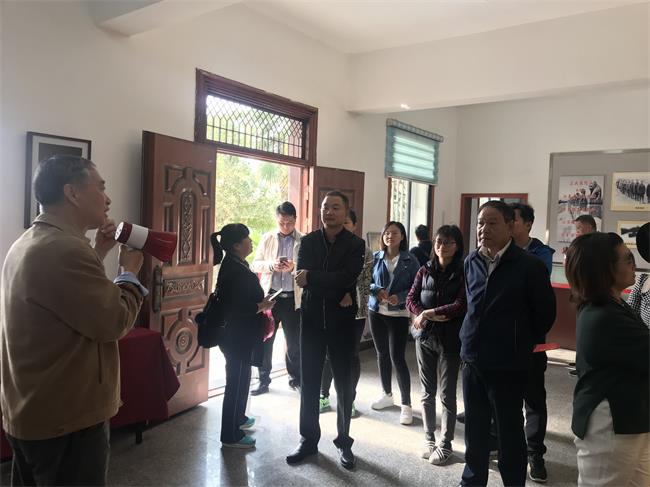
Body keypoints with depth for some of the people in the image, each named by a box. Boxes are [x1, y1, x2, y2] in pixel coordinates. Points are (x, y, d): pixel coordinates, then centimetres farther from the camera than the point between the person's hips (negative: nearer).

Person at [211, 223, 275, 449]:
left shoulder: (236, 265, 7)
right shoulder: (234, 269, -23)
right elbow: (235, 308, -27)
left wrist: (260, 303, 8)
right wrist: (261, 306, -16)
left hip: (241, 335, 10)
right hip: (237, 336, -10)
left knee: (241, 378, 24)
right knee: (237, 381, 2)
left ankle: (238, 419, 42)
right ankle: (231, 436, 15)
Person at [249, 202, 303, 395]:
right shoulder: (267, 238, 6)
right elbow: (254, 264, 4)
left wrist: (294, 267, -21)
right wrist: (271, 264, -15)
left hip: (293, 298, -1)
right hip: (270, 296, 1)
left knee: (295, 342, 9)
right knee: (264, 339, 7)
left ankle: (296, 379, 28)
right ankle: (263, 380, 22)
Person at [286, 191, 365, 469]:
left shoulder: (355, 245, -5)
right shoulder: (308, 241, 3)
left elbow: (347, 278, -21)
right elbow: (301, 278, -11)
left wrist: (311, 277, -18)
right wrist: (336, 291, -19)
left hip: (342, 323, -2)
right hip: (312, 321, 2)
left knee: (344, 386, 10)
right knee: (309, 384, 10)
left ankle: (344, 442, 28)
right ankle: (308, 441, 27)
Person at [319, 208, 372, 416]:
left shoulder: (364, 251, -3)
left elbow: (365, 284, -4)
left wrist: (357, 304, -13)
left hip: (354, 312, -1)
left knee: (352, 356, 8)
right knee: (327, 354, 9)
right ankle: (324, 397, 25)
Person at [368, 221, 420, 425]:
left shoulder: (410, 260, -4)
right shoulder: (375, 257, 4)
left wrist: (400, 297, -19)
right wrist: (377, 290, -14)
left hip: (399, 314, -4)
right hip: (376, 311, 4)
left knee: (397, 357, -8)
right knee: (382, 354, 14)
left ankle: (406, 404, 5)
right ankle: (387, 394, 32)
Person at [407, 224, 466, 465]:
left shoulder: (463, 272, -6)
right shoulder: (425, 270, 6)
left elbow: (461, 305, -16)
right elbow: (411, 299, 3)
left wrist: (428, 313, -14)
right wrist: (428, 317, -14)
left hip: (450, 340, -3)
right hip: (425, 337, 4)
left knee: (447, 394, 5)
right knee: (427, 392, 12)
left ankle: (446, 444, 20)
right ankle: (429, 438, 27)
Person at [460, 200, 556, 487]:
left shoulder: (529, 265, -12)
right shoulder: (471, 262, 3)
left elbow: (545, 313, -2)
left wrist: (520, 344, 6)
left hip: (508, 364, -5)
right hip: (472, 360, 5)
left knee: (509, 432, 10)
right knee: (474, 429, 18)